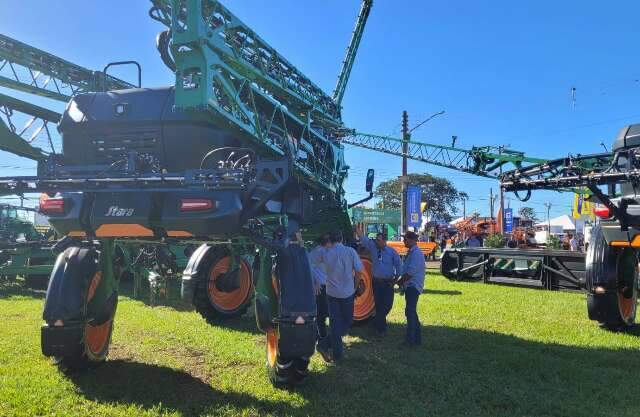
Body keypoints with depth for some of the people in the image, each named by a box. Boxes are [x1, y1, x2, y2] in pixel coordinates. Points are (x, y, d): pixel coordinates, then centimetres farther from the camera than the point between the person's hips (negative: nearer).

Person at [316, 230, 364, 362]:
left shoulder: (325, 253, -5)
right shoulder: (350, 251, -10)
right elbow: (360, 270, -9)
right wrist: (355, 284, 5)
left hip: (331, 292, 2)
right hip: (347, 292, -2)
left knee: (334, 322, 10)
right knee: (347, 321, 13)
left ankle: (337, 353, 9)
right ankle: (326, 343, 0)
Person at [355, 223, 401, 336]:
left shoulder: (391, 251, -4)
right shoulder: (373, 248, 0)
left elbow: (398, 265, 0)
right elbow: (365, 240, -16)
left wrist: (396, 278, -5)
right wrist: (359, 233, -33)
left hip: (388, 282, -1)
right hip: (377, 282, 1)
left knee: (388, 305, 2)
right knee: (379, 305, 5)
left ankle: (377, 322, 28)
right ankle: (381, 327, 18)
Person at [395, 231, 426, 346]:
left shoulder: (416, 253, -17)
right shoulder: (411, 252, 13)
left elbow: (411, 272, -22)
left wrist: (400, 281, -10)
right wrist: (402, 282, 9)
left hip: (413, 286, -10)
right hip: (410, 286, 10)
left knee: (410, 312, -9)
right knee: (411, 312, 15)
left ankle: (410, 339, -5)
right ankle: (417, 338, 24)